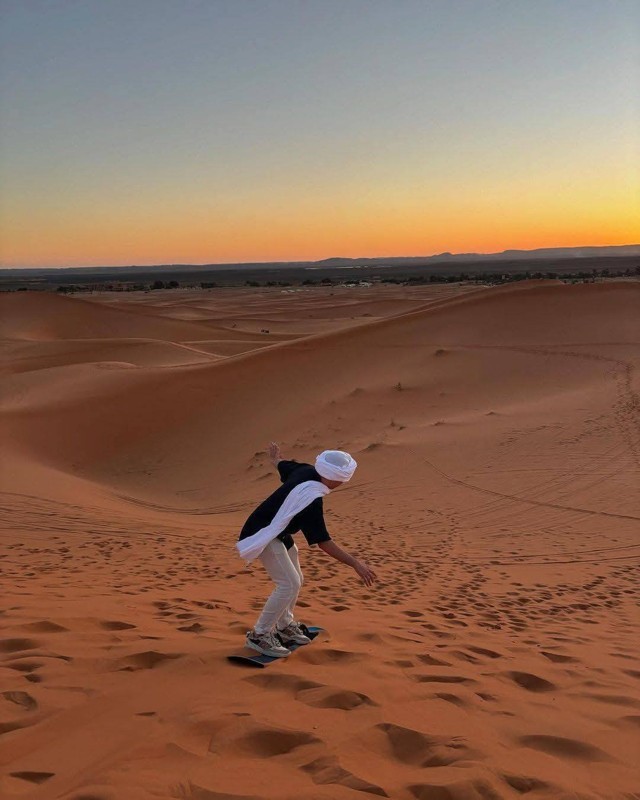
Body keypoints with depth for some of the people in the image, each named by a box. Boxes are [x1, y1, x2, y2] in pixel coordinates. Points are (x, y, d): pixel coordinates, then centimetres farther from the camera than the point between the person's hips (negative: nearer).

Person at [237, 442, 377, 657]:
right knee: (289, 584, -16)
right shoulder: (311, 500, -34)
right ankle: (259, 635, -6)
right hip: (265, 536, -10)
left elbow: (282, 464, 15)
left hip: (279, 533, 10)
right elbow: (323, 542, -33)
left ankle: (284, 626, 33)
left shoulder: (306, 471, -8)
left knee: (295, 581, 16)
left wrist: (275, 459, 39)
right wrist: (355, 563, -32)